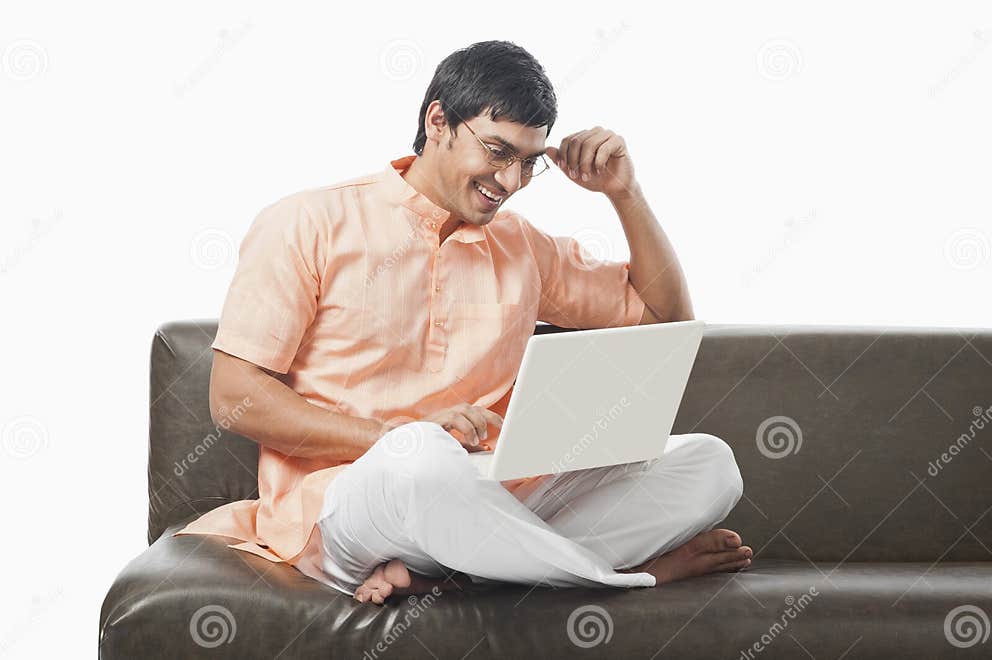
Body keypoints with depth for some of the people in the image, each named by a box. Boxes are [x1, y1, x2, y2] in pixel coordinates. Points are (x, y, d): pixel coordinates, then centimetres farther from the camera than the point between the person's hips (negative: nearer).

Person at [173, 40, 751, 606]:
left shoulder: (524, 247, 19)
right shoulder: (311, 224, 4)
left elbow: (666, 314, 28)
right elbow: (234, 397, -3)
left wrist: (624, 192, 12)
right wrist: (398, 437, -16)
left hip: (490, 506, 5)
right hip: (336, 510, -5)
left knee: (709, 463, -14)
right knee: (420, 457, -41)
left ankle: (439, 571, -25)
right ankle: (629, 572, -19)